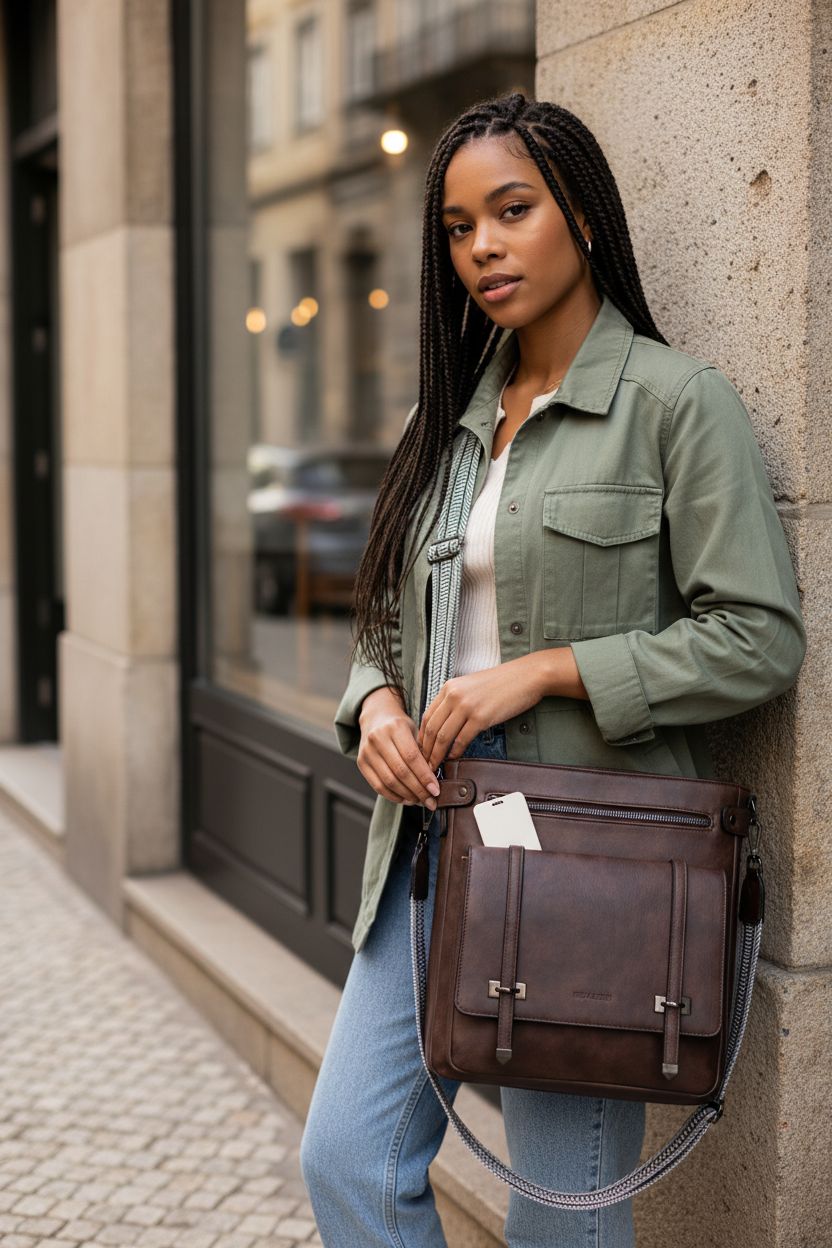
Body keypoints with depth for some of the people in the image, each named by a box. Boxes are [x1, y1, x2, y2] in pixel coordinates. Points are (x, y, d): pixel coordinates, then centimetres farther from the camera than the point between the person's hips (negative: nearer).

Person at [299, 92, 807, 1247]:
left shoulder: (678, 401, -7)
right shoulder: (451, 414, 13)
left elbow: (759, 637, -12)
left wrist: (546, 671, -16)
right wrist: (377, 700, -2)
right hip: (435, 829, 6)